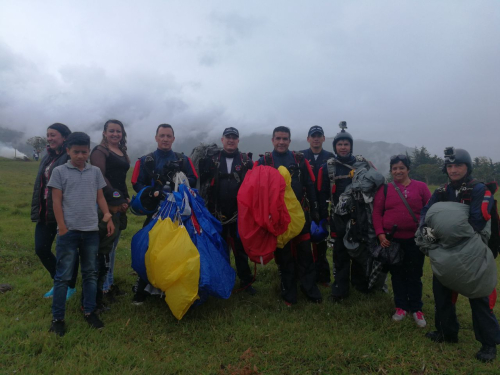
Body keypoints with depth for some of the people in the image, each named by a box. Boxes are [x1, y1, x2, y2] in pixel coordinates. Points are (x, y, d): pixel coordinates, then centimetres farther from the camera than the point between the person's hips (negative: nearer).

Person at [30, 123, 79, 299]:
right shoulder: (47, 158, 15)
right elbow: (40, 184, 20)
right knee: (41, 249, 9)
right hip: (45, 212, 8)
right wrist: (37, 210, 17)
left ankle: (70, 286, 24)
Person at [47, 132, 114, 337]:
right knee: (63, 275, 3)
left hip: (91, 230, 3)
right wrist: (62, 228, -8)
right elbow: (57, 201, -3)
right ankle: (57, 317, 16)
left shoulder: (95, 172, 7)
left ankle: (89, 311, 25)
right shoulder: (59, 172, -1)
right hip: (69, 231, -3)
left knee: (90, 273, 12)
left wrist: (108, 217, -1)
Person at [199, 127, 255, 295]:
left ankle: (246, 281, 23)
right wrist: (201, 160, -16)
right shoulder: (213, 159, 3)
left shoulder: (246, 160, 3)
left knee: (241, 247, 11)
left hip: (239, 213, 0)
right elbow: (201, 179, -6)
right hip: (217, 213, 1)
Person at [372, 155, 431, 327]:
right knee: (397, 274, 12)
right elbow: (376, 212, 0)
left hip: (415, 240, -1)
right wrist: (380, 235, -9)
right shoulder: (385, 189, 3)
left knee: (414, 275, 8)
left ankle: (416, 309, 25)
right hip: (392, 240, 1)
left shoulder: (421, 187, 2)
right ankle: (401, 307, 27)